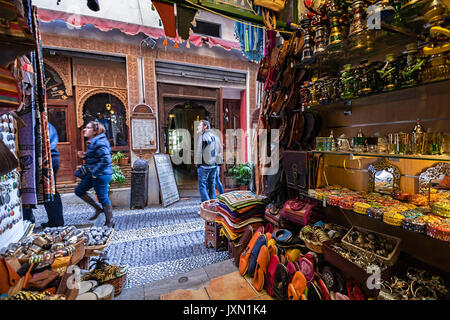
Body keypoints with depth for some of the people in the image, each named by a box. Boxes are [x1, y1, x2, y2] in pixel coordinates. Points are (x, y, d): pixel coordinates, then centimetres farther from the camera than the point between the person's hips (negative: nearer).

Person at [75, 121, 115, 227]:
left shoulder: (99, 143, -19)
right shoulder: (92, 142, 13)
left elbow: (106, 160, -28)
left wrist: (95, 172, -21)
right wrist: (84, 156, 8)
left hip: (101, 174, -10)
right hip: (93, 173, 11)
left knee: (102, 197, -1)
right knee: (79, 190, 17)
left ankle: (110, 223, 14)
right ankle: (98, 208, 27)